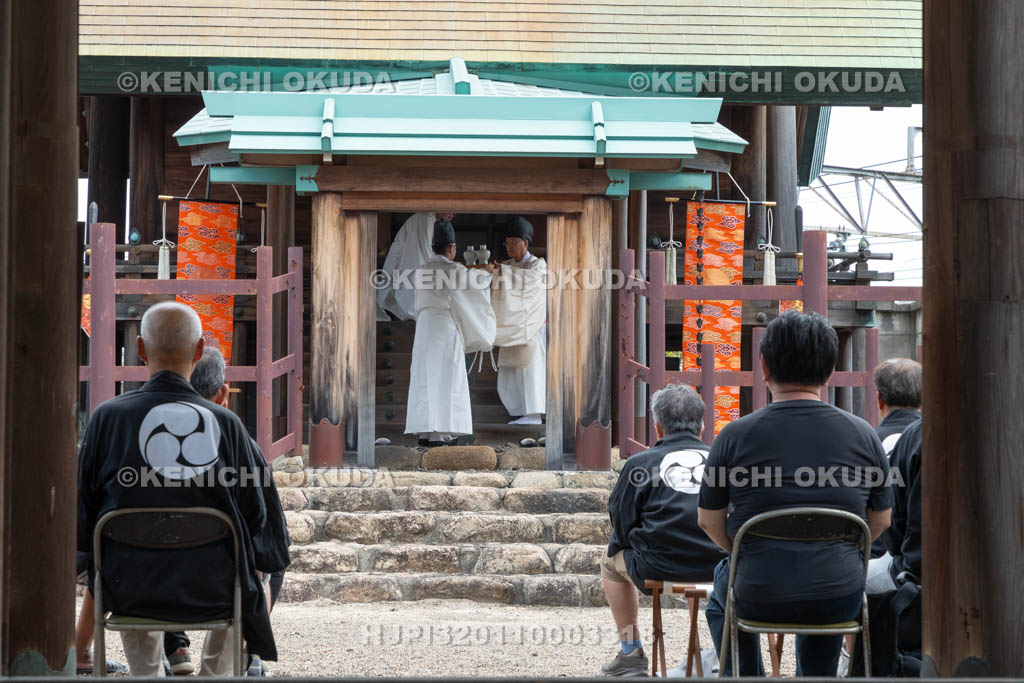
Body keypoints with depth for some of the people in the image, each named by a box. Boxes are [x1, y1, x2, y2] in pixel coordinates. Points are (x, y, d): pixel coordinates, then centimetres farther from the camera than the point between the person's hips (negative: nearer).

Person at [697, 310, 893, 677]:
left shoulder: (735, 436, -9)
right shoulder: (863, 435, -4)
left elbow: (710, 522, 3)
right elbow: (879, 522, 7)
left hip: (759, 600, -2)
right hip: (840, 602, 2)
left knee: (724, 583, 34)